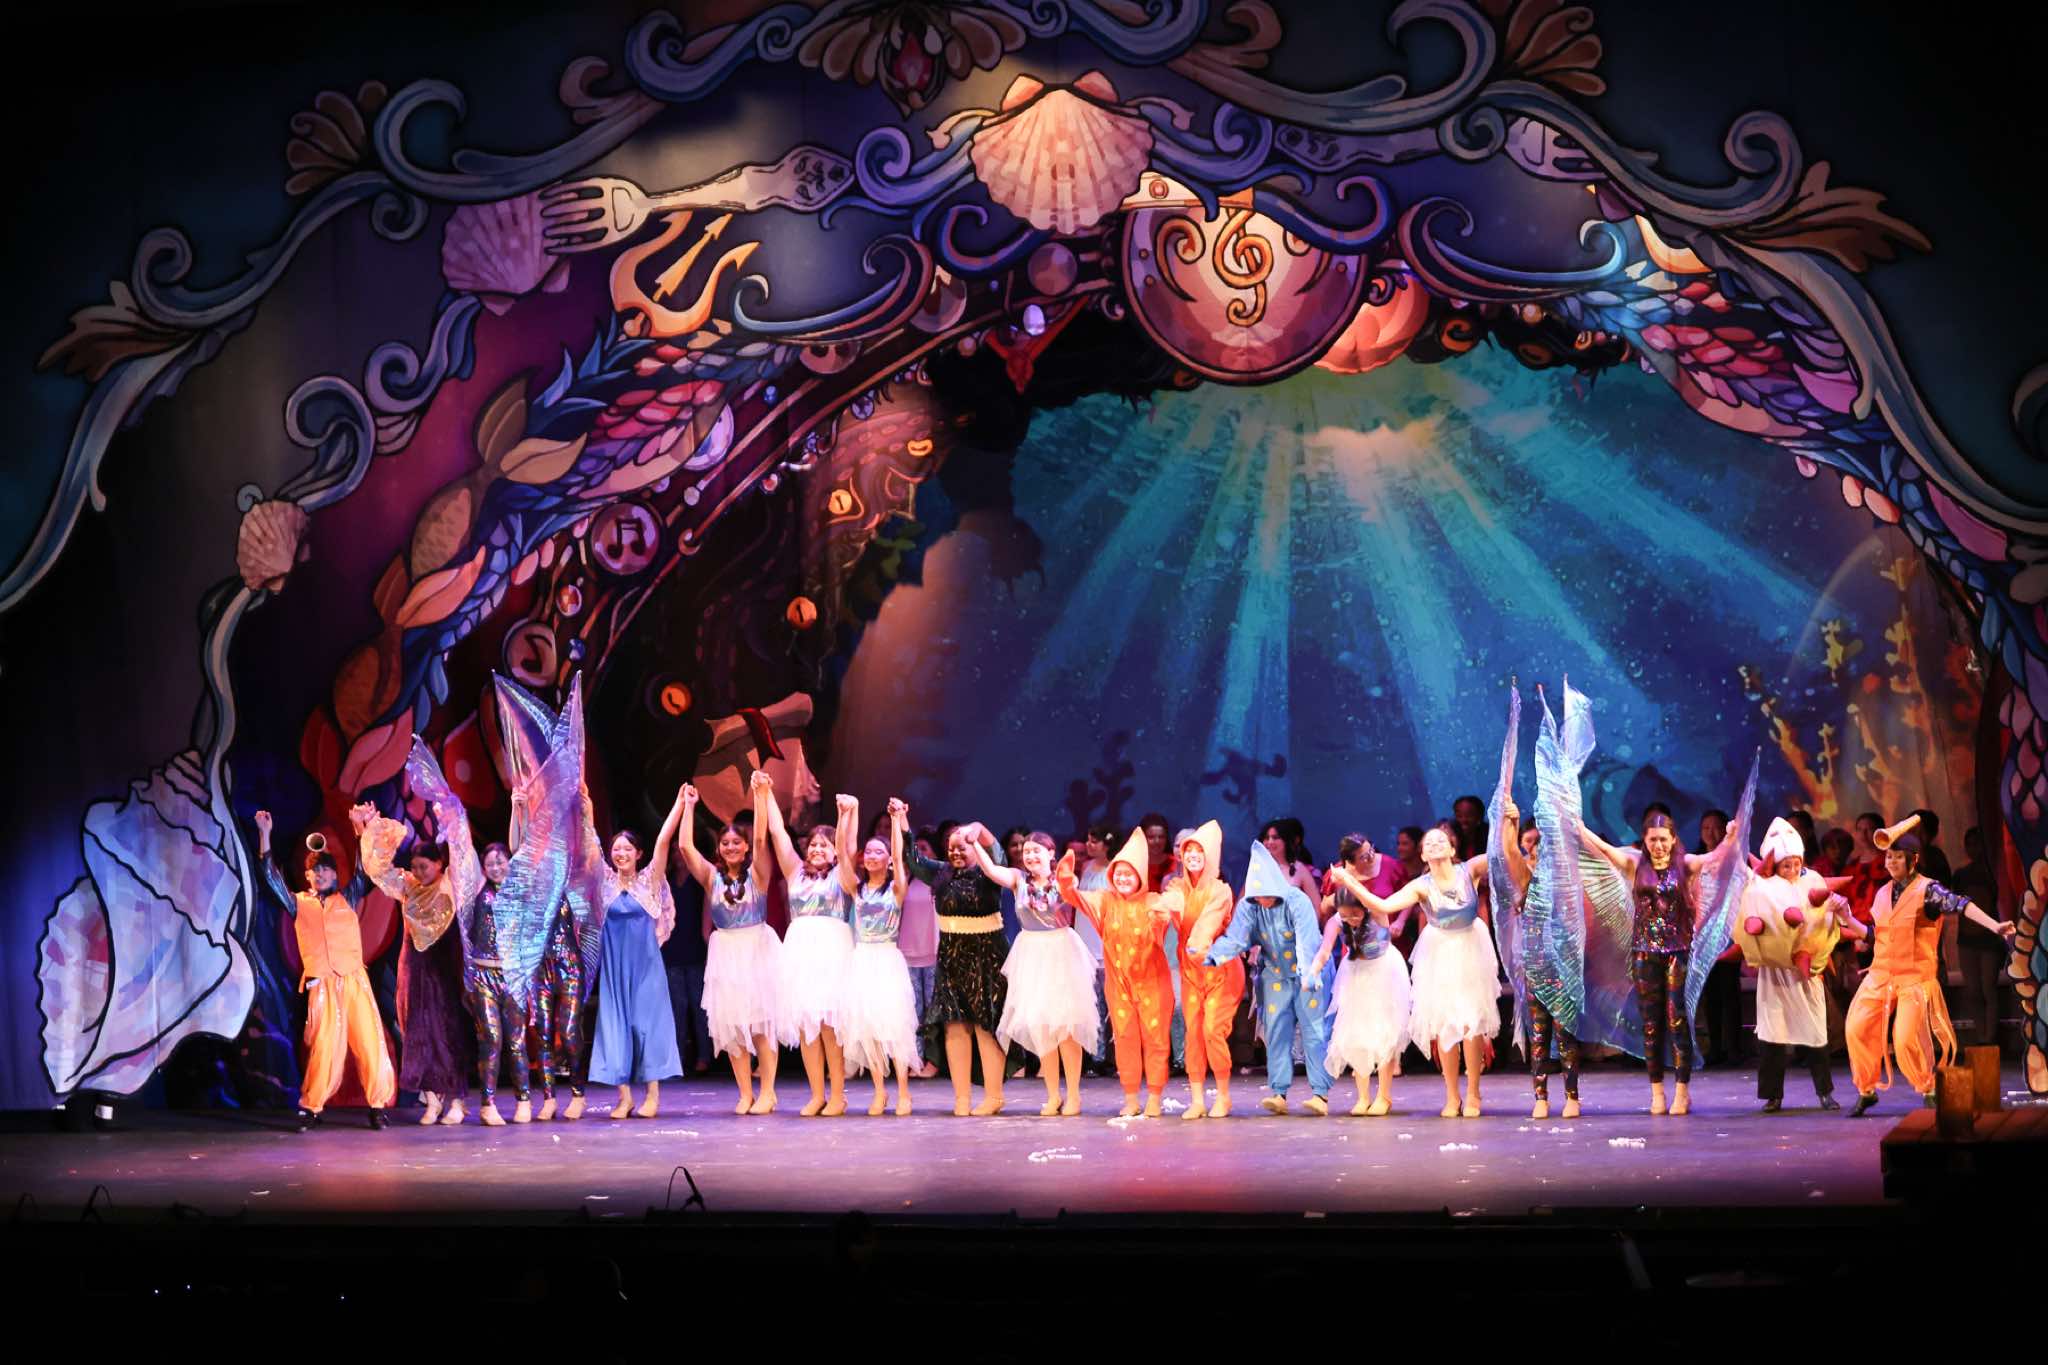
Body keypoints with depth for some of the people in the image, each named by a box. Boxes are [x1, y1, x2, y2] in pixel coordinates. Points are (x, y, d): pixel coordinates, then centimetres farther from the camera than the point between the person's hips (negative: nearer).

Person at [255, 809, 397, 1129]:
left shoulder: (348, 899, 13)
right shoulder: (299, 904, 13)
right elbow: (272, 876, 8)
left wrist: (361, 827, -1)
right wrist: (264, 834, 4)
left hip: (354, 980, 0)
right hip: (321, 985, 0)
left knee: (369, 1042, -4)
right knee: (324, 1047, -3)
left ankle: (378, 1105, 1)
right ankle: (311, 1107, 6)